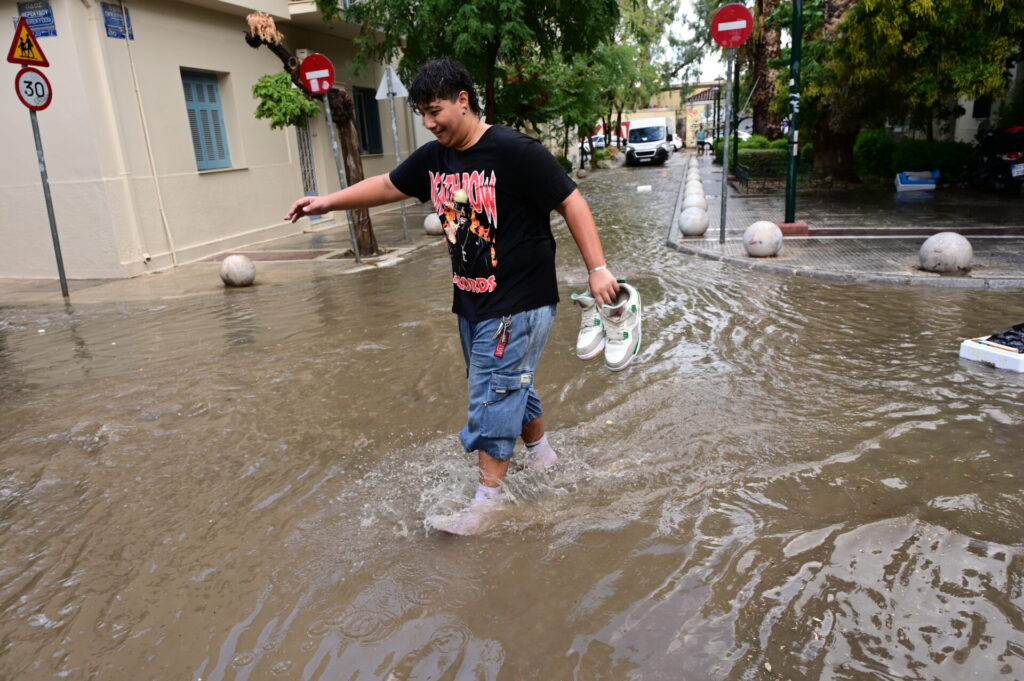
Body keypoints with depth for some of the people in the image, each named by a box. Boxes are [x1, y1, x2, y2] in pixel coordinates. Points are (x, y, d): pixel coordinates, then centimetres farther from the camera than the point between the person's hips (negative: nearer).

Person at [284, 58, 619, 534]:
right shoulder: (433, 158, 4)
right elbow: (386, 186, 18)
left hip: (518, 304, -7)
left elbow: (571, 203, -15)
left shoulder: (516, 152, -17)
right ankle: (540, 450, 42)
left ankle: (487, 499, 10)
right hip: (470, 303, 8)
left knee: (493, 396, -4)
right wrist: (328, 202, 13)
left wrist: (597, 269, -18)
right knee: (509, 386, 19)